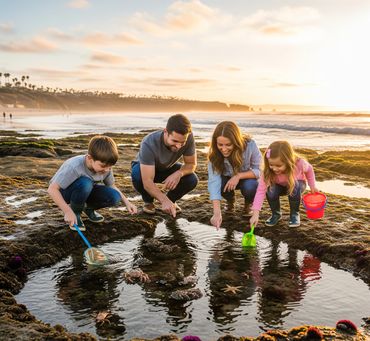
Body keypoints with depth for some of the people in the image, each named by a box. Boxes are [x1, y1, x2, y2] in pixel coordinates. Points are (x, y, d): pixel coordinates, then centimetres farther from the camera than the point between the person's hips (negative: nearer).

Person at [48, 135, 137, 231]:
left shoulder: (106, 167, -18)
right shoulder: (75, 167, -36)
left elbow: (112, 186, -1)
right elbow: (52, 189, -34)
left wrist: (127, 202, -13)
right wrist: (68, 212, -37)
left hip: (85, 191, 5)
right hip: (64, 191, -5)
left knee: (114, 197, -22)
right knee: (85, 183, -39)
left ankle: (88, 208, 9)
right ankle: (75, 212, -10)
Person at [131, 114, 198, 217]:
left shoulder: (189, 138, -30)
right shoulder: (149, 143, -40)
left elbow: (191, 164, -17)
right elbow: (147, 182, -43)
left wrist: (179, 173, -38)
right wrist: (164, 201, -57)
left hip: (167, 168, 2)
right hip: (144, 168, -2)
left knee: (192, 180, -25)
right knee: (137, 174, -36)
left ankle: (171, 199, 6)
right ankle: (148, 201, -3)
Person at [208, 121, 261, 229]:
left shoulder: (250, 145, -32)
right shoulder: (214, 153, -29)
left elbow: (260, 170, -20)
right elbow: (214, 181, -36)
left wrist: (239, 176, -37)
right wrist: (217, 213, -47)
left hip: (247, 178, -1)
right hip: (228, 179, 2)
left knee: (250, 187, -34)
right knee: (222, 185, -31)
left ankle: (248, 204, 4)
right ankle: (230, 201, 7)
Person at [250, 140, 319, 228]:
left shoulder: (299, 163, -34)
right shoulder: (268, 171, -34)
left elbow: (309, 170, -10)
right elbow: (261, 190, -38)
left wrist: (312, 186, -11)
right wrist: (255, 214, -46)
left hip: (298, 185, -1)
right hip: (280, 186, 1)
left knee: (294, 186, -36)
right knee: (271, 189, -32)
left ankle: (294, 214, -10)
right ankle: (276, 214, -3)